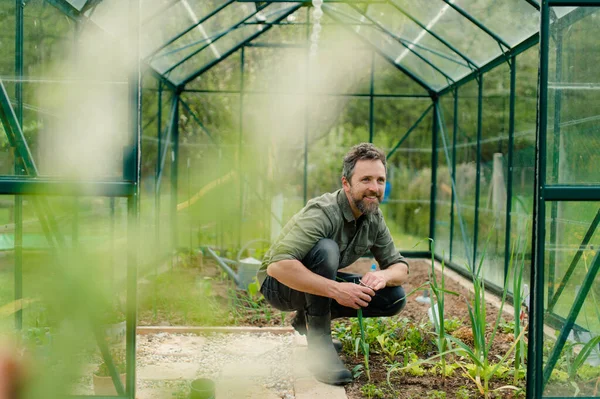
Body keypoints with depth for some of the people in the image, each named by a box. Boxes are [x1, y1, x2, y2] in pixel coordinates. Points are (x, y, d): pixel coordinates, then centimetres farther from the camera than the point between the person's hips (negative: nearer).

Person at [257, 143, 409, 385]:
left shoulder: (374, 218, -6)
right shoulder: (323, 212, -30)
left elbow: (400, 267, 0)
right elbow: (278, 265, -41)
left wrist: (384, 275, -25)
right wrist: (335, 289, -45)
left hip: (321, 285, 7)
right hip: (280, 284, -7)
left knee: (394, 298, -7)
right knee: (325, 249, -36)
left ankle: (307, 322, 9)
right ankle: (318, 346, -25)